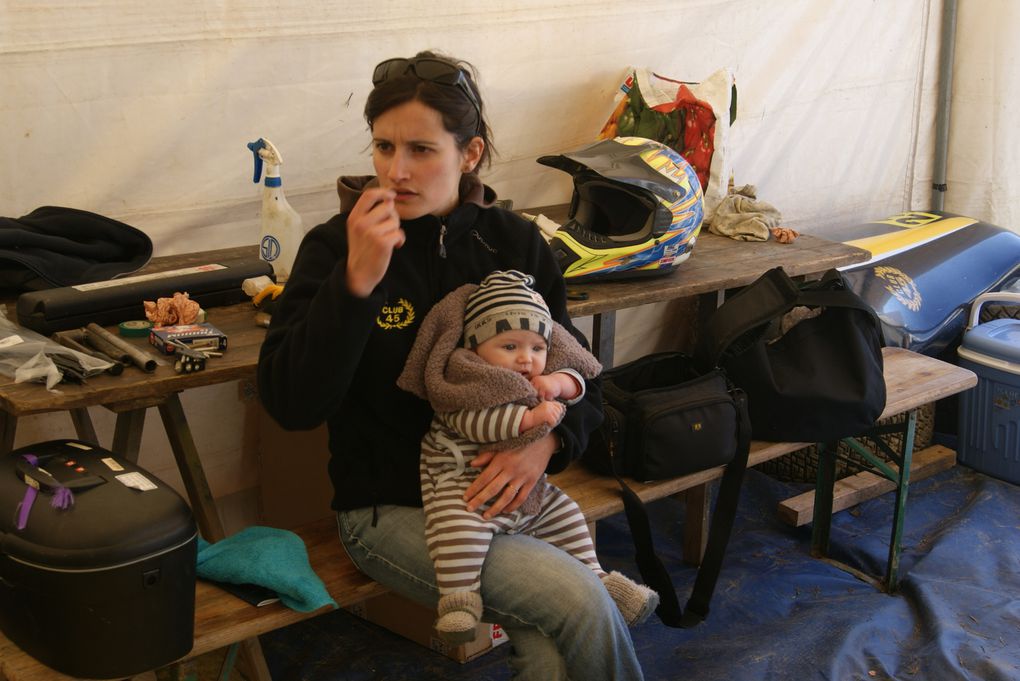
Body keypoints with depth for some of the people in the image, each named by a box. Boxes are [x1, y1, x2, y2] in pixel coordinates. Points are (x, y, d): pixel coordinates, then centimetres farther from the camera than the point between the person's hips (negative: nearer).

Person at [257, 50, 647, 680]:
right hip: (391, 505, -3)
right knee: (580, 601, -21)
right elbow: (290, 403, -17)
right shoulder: (335, 247, -7)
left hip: (502, 485, 3)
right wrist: (357, 281, -27)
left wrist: (548, 441, -15)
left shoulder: (514, 243, 2)